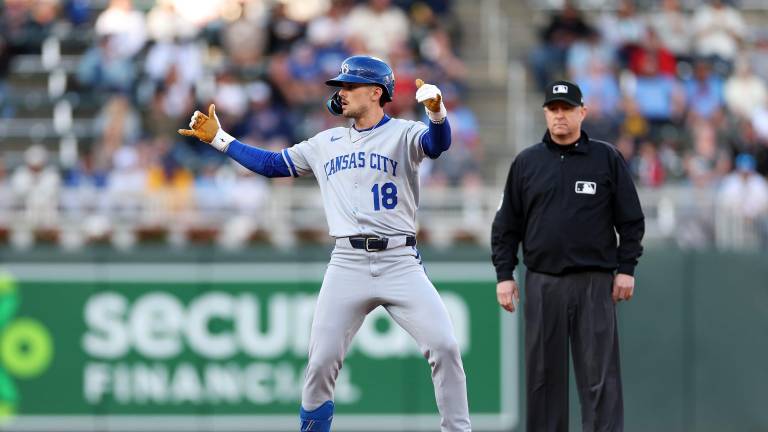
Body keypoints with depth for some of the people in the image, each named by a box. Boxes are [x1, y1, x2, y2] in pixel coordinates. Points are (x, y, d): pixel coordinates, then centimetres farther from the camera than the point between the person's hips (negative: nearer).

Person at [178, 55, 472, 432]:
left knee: (444, 347, -15)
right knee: (322, 361, -3)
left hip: (400, 262, -4)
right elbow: (272, 164, 23)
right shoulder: (326, 144, 17)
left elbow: (437, 143, -19)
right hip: (348, 263, 4)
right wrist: (218, 139, 19)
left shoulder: (402, 134, 1)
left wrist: (436, 111, -41)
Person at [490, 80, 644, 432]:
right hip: (542, 282, 2)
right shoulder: (526, 162, 9)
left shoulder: (606, 159, 4)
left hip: (594, 283, -2)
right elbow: (507, 225, 10)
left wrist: (626, 268, -1)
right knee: (544, 374, 4)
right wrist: (504, 275, 4)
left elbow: (631, 219, 5)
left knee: (600, 375, -5)